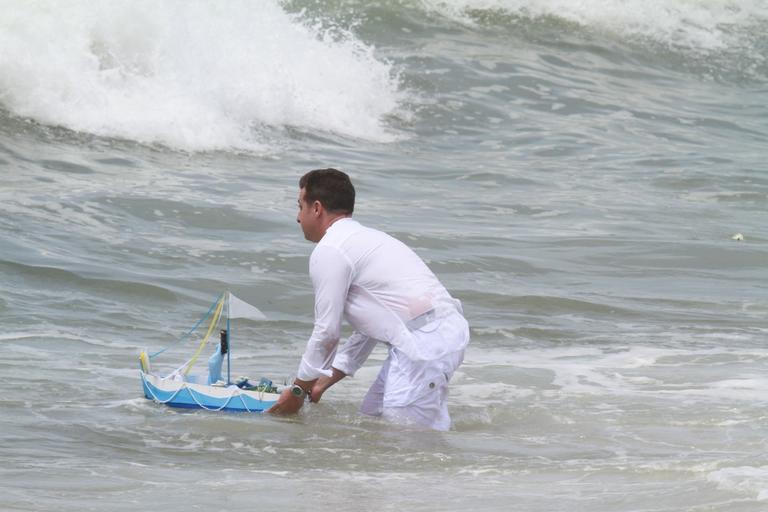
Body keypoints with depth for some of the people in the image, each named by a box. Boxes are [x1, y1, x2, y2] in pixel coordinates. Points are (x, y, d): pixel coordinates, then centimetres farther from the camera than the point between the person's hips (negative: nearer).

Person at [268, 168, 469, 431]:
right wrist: (325, 381, 30)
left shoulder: (328, 252, -5)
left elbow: (326, 332, -5)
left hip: (424, 339, -10)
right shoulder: (365, 239, 26)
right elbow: (369, 328, 28)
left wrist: (298, 389, 7)